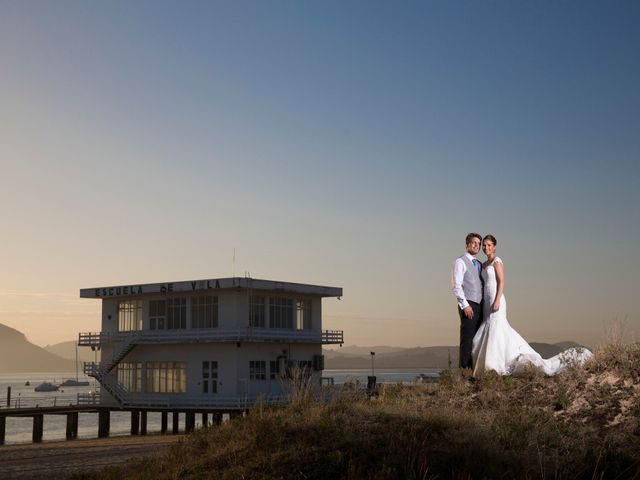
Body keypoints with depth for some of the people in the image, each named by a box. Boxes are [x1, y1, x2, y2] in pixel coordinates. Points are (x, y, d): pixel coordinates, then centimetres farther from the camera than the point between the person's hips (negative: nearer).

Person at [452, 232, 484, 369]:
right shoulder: (460, 262, -2)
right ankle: (464, 369, -10)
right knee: (467, 339, -10)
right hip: (468, 306, -7)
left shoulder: (479, 264, 21)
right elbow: (457, 286, -10)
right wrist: (465, 305, -17)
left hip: (479, 306, 7)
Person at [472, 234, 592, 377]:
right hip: (487, 302, 8)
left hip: (496, 300, -8)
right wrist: (483, 305, 17)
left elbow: (501, 282, -13)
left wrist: (497, 301, -21)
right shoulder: (484, 265, 17)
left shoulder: (497, 261, -6)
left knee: (496, 330, -10)